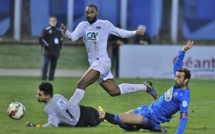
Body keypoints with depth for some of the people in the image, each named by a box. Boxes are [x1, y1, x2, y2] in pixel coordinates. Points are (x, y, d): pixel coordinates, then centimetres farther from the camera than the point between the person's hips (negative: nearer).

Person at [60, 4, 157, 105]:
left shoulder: (105, 24, -2)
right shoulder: (83, 26, 9)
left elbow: (122, 33, 4)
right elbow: (72, 37, -4)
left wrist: (135, 33, -13)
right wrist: (65, 31, -26)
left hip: (102, 62, -6)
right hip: (94, 63, 6)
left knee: (81, 85, -22)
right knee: (114, 91, 12)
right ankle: (144, 87, 29)